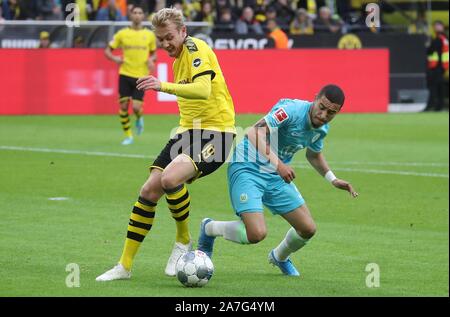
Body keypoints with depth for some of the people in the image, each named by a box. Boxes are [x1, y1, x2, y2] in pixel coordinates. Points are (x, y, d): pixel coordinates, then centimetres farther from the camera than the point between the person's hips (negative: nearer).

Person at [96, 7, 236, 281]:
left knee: (170, 177, -31)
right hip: (188, 130, 9)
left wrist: (164, 86, -44)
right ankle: (125, 266, 7)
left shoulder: (196, 50, -14)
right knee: (149, 191, 0)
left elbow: (203, 90, -33)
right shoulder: (179, 56, 15)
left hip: (215, 132, -9)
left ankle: (184, 241, -7)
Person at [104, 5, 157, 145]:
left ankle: (139, 118, 26)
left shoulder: (149, 35, 4)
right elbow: (107, 51, 7)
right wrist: (114, 58, -14)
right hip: (125, 74, 1)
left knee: (136, 108, -11)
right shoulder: (122, 34, 2)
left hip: (141, 76, -1)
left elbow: (153, 53, 16)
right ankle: (128, 136, 14)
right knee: (123, 106, -3)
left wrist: (151, 60, -7)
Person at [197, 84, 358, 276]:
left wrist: (333, 180, 13)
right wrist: (278, 163, -44)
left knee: (308, 229, 3)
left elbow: (314, 155, 25)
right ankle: (210, 228, 7)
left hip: (277, 176, 8)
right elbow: (255, 133, -35)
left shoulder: (321, 129, 2)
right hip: (247, 168, -8)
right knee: (257, 234, -23)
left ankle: (279, 257, 37)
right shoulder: (293, 109, -24)